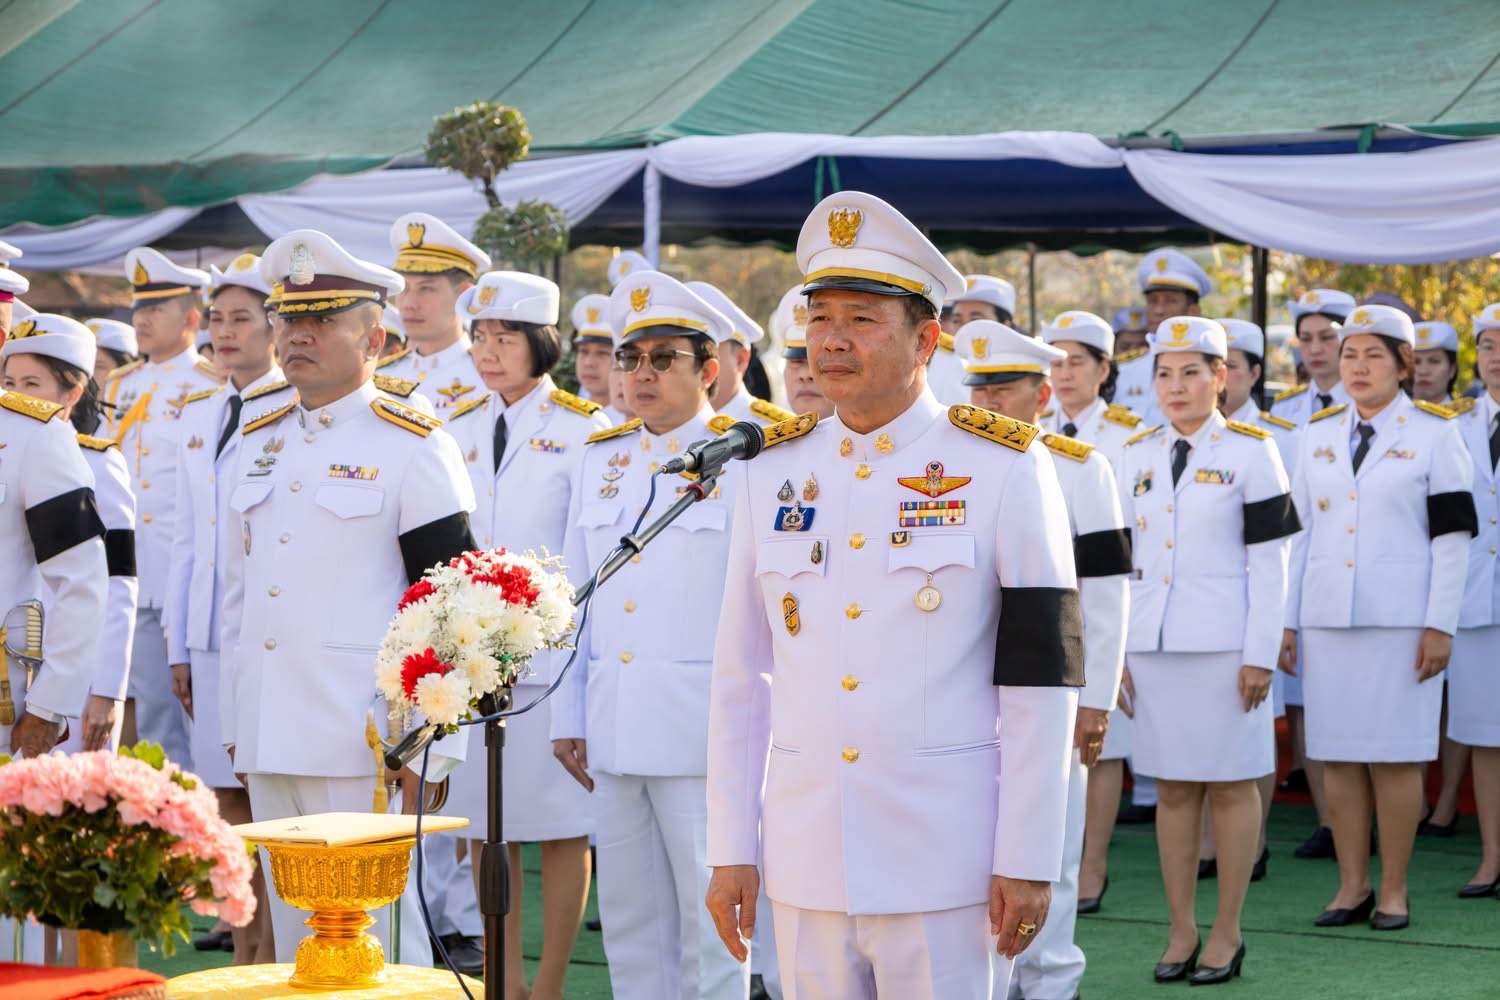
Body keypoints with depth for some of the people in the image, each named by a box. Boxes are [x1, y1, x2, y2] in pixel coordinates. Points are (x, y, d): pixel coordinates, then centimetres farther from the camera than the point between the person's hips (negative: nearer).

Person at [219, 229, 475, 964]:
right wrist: (235, 725, 16)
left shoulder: (412, 447, -6)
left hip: (363, 742, -6)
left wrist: (428, 747, -12)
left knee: (373, 937, -3)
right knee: (295, 937, 13)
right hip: (270, 739, 6)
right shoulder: (258, 439, 14)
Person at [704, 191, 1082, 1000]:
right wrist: (731, 849, 7)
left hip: (946, 871, -3)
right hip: (806, 866, 4)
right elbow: (739, 681, 10)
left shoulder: (1004, 470, -4)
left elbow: (1041, 680, -6)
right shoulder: (771, 475, 7)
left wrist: (1027, 862, -9)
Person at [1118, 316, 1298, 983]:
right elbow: (1123, 558, 12)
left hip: (1225, 645, -4)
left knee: (1231, 785, 4)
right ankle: (1181, 933, 16)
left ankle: (1227, 933, 13)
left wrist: (1261, 654, -9)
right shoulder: (1138, 454, 9)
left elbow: (1269, 562, -4)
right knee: (1172, 788, 8)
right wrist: (1114, 651, 7)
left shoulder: (1251, 451, -2)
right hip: (1153, 645, 4)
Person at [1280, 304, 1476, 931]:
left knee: (1396, 755, -1)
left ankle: (1394, 891, 8)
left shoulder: (1433, 433, 0)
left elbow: (1452, 536, -3)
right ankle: (1352, 886, 13)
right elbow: (1300, 532, 14)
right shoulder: (1320, 434, 12)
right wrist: (1286, 620, 9)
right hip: (1327, 616, 4)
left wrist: (1440, 626, -9)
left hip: (1400, 620, -4)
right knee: (1337, 756, 4)